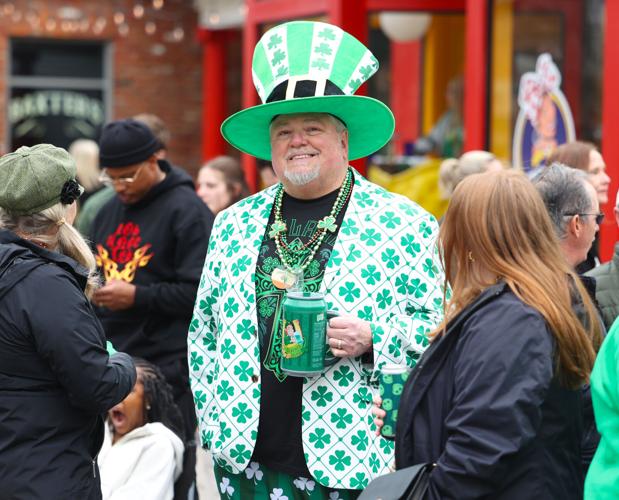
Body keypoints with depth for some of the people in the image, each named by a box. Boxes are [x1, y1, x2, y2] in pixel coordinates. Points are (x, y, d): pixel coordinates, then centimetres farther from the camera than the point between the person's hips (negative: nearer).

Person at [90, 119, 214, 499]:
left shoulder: (186, 211, -7)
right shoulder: (109, 212, 18)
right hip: (111, 361, 7)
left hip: (166, 368, -7)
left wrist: (136, 296, -17)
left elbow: (199, 292, -14)